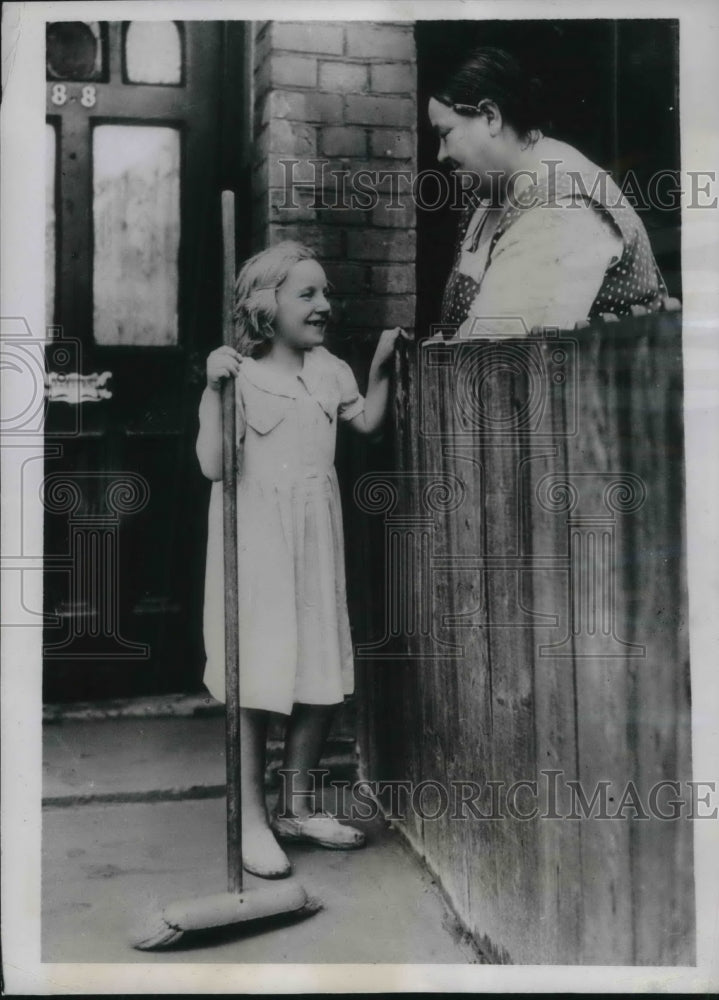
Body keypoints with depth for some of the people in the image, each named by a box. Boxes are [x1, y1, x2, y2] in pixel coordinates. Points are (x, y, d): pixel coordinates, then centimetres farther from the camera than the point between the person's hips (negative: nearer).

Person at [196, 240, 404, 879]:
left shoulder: (329, 370, 9)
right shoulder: (237, 375, -9)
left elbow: (368, 423, 18)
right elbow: (213, 465, -16)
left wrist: (381, 365, 10)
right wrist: (215, 389, -25)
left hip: (316, 539, 6)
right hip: (256, 543, -6)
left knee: (323, 679, 9)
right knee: (255, 681, -1)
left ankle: (299, 806, 26)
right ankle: (253, 820, 13)